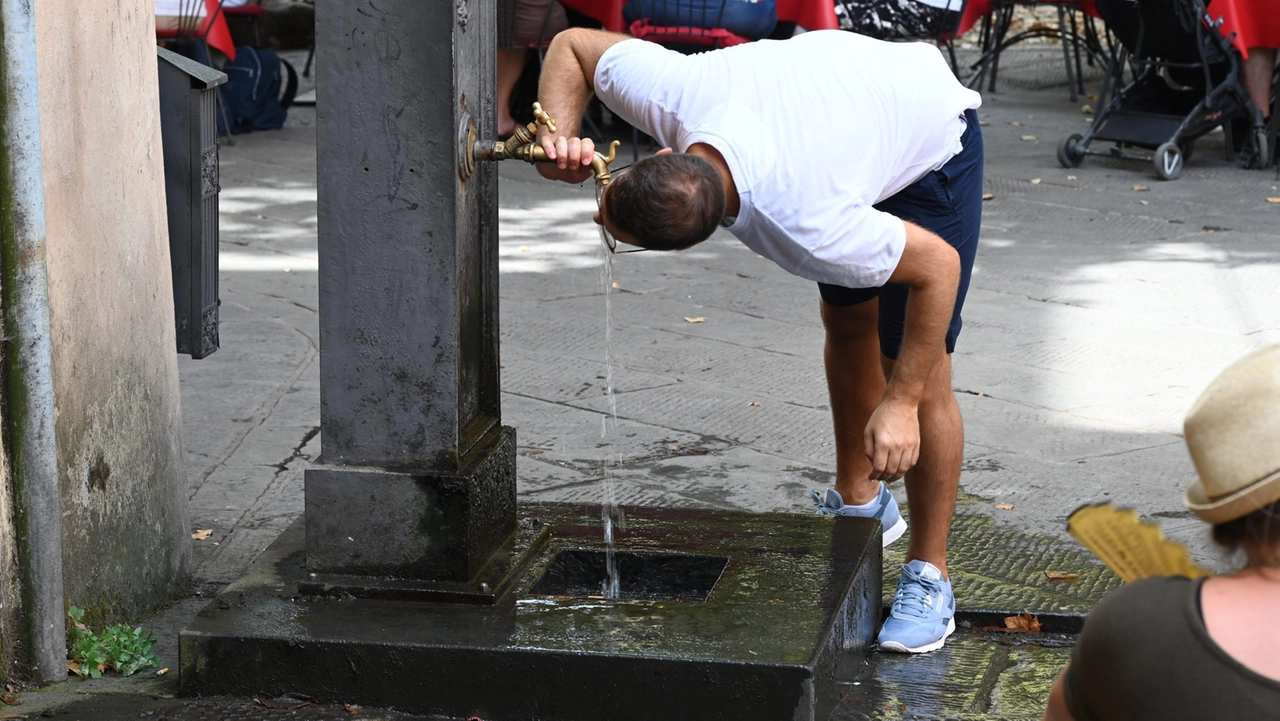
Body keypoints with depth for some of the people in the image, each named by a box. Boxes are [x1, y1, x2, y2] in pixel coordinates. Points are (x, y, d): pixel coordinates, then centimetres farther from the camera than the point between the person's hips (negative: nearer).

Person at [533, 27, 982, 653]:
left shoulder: (808, 231, -45)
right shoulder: (672, 91, -35)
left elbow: (939, 263, -31)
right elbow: (573, 44, -15)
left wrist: (900, 404, -28)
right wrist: (560, 142, -33)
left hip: (932, 138, -7)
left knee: (921, 379, -9)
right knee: (846, 320, 20)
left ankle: (928, 578, 6)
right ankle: (858, 503, 40)